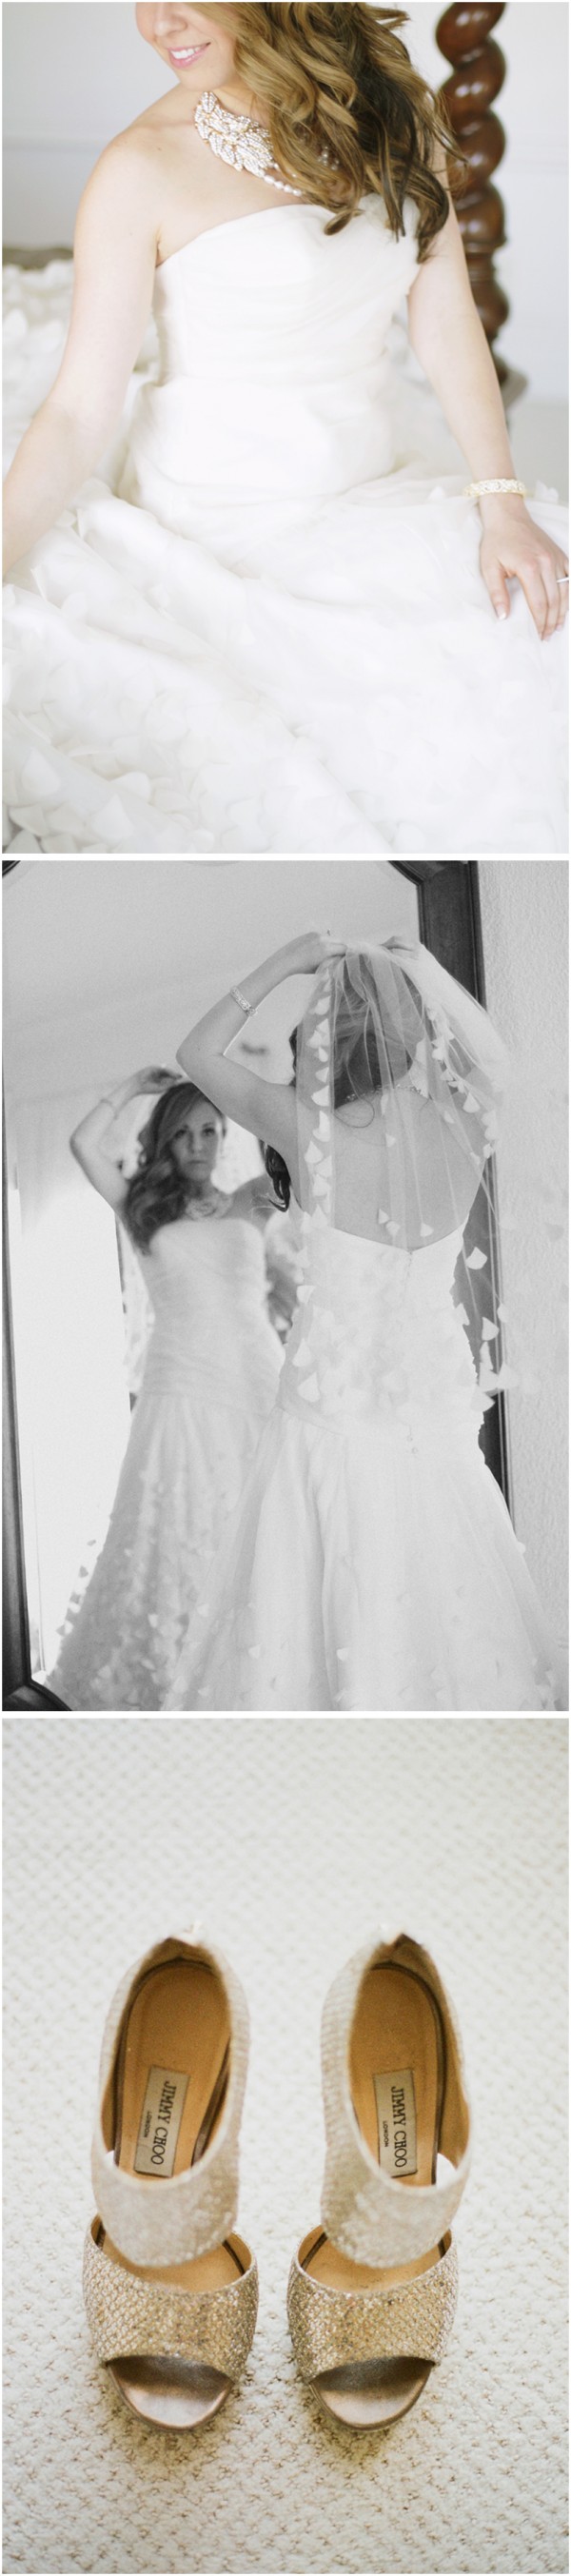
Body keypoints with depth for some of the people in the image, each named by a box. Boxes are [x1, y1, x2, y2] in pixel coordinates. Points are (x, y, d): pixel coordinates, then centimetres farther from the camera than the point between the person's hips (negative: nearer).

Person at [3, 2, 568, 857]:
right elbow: (80, 411, -11)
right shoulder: (144, 169, -9)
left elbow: (447, 320, 5)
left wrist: (503, 502, -5)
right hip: (221, 528, -4)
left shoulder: (392, 110, 4)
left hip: (381, 490, 5)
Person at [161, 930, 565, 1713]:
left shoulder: (311, 1128, -12)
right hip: (434, 1420, 4)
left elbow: (197, 1053, 5)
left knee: (312, 1624, 5)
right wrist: (421, 970, 20)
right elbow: (492, 1050, 22)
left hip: (330, 1411, -3)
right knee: (443, 1616, 12)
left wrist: (283, 964, 7)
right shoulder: (466, 1124, -4)